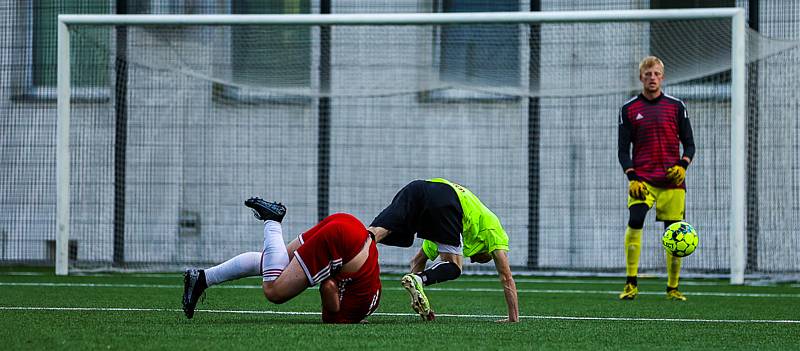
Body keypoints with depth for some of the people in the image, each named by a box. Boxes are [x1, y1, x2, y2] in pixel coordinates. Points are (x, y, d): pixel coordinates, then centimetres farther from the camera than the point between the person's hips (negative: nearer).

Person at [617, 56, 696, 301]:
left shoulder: (676, 107, 7)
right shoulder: (629, 110, 6)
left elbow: (689, 144, 9)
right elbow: (623, 150, 5)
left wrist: (683, 165, -10)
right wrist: (632, 177, -9)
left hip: (672, 180, 1)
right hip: (642, 179, -1)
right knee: (635, 222, -21)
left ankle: (673, 288, 13)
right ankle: (631, 284, -16)